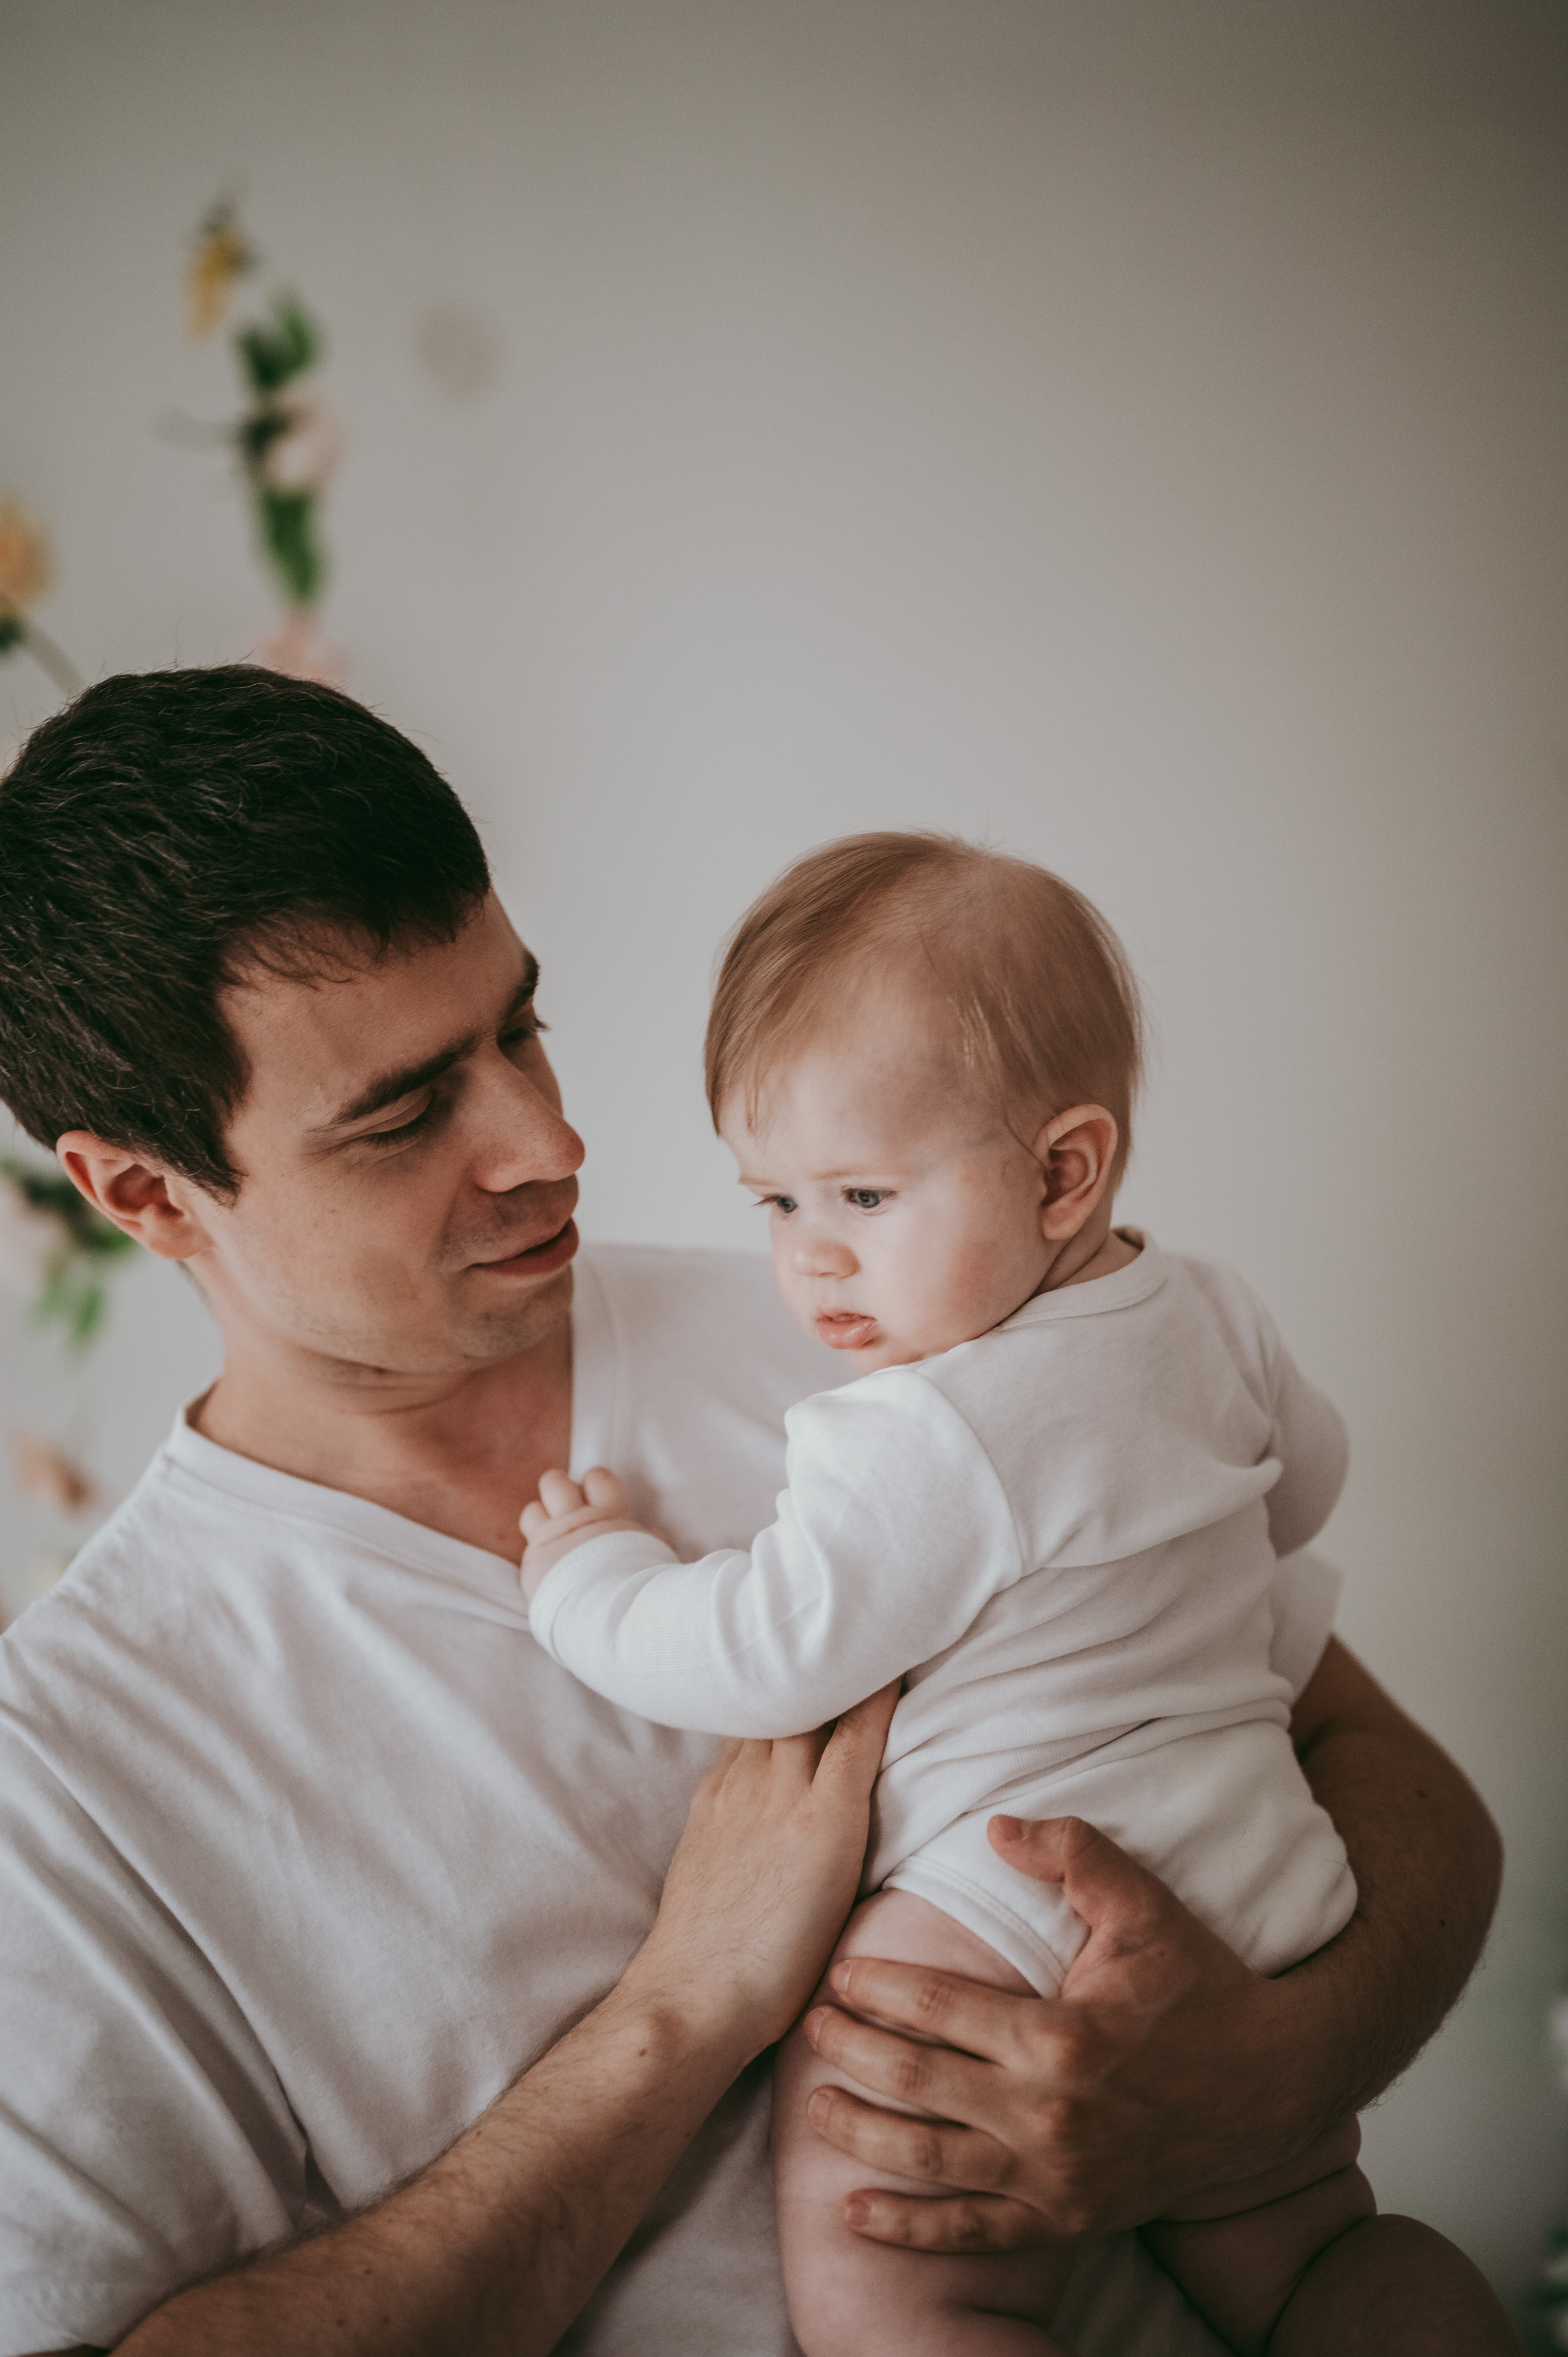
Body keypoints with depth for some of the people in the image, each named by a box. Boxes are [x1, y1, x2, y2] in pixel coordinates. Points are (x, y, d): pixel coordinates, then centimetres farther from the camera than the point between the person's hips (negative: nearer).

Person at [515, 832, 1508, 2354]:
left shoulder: (930, 1442, -18)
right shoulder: (1213, 1321, 10)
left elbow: (765, 1662, -17)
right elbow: (1302, 1485, 28)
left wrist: (586, 1573, 0)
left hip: (1012, 1906, -9)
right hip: (1269, 1895, 9)